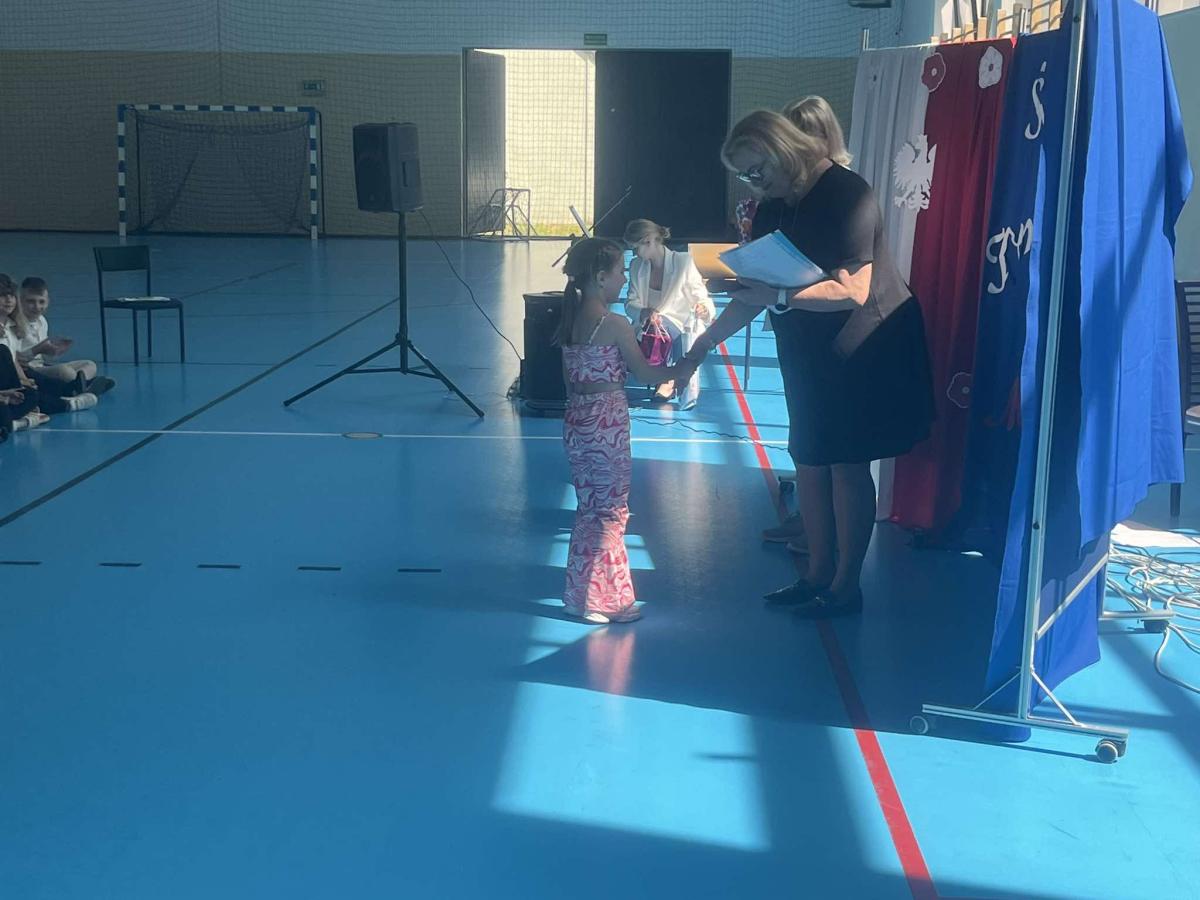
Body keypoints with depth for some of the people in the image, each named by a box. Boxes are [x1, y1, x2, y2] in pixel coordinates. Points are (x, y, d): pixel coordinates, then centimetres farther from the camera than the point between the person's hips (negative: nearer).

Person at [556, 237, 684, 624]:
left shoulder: (571, 320, 6)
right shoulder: (615, 325, -16)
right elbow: (644, 374, -8)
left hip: (576, 422, 8)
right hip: (607, 426, -8)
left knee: (590, 510, 17)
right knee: (610, 512, 3)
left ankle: (583, 593, 25)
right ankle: (604, 600, 11)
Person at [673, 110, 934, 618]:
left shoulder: (846, 195, -20)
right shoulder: (773, 209, 5)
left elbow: (853, 290, -27)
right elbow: (754, 295, 9)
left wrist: (780, 296, -34)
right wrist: (702, 346, 3)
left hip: (862, 349, -8)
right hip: (808, 352, 8)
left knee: (847, 463, -2)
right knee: (809, 459, 10)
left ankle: (846, 586, 8)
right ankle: (819, 573, 23)